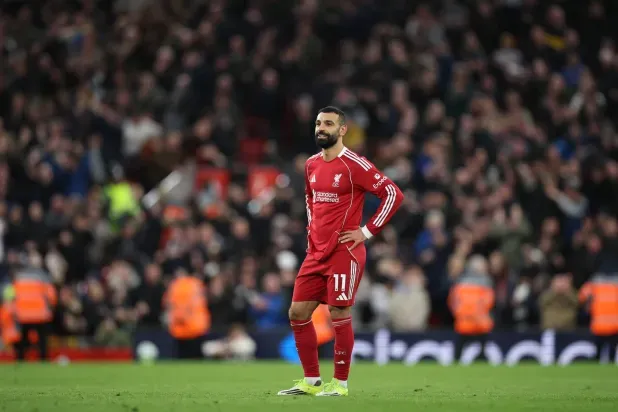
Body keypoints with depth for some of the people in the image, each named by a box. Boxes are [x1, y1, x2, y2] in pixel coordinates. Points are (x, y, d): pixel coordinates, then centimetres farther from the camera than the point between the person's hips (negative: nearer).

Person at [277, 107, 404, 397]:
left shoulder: (353, 164, -12)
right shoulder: (312, 165, 11)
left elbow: (393, 194, -14)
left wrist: (367, 231, -13)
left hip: (344, 253, -8)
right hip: (316, 252, 8)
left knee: (339, 315, -7)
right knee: (298, 312, 6)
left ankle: (340, 383, 4)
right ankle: (311, 381, 16)